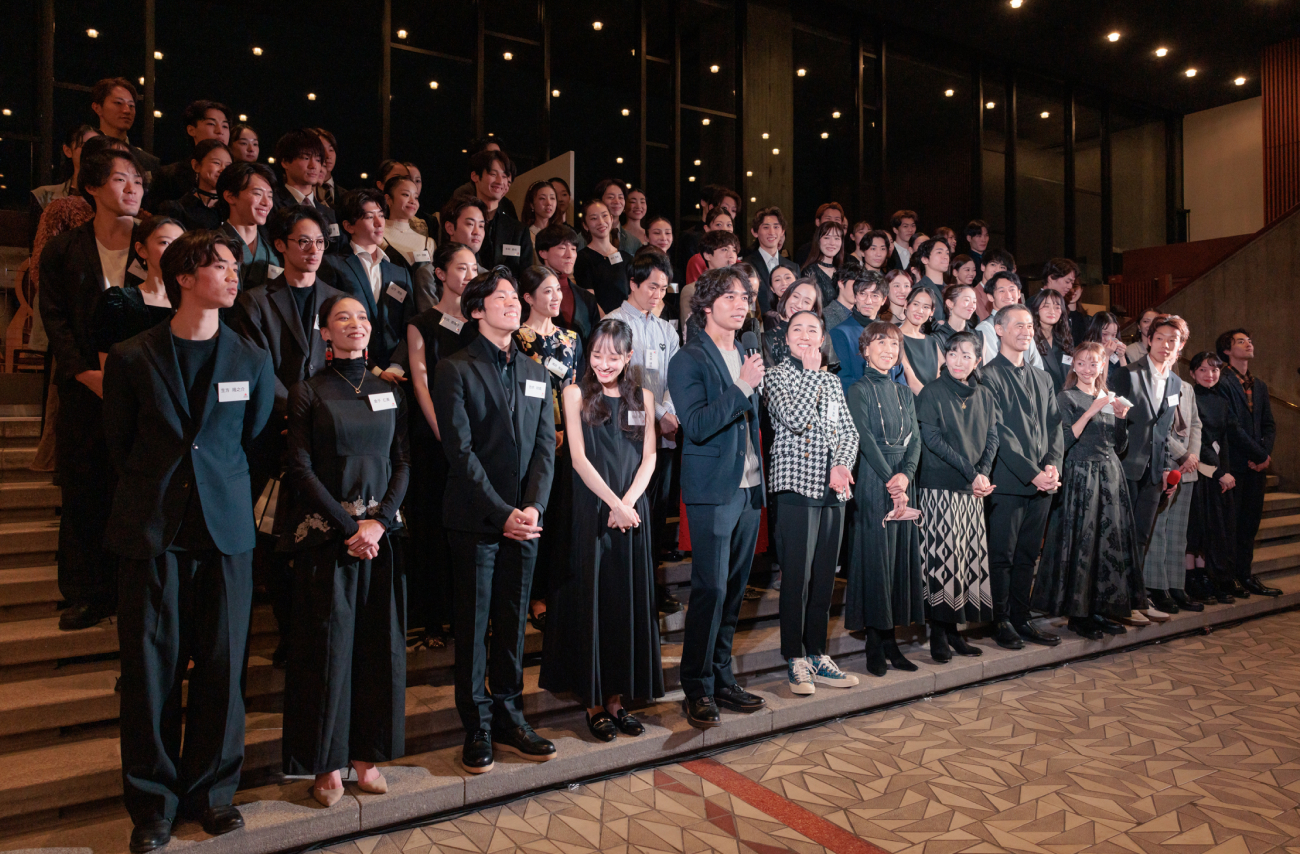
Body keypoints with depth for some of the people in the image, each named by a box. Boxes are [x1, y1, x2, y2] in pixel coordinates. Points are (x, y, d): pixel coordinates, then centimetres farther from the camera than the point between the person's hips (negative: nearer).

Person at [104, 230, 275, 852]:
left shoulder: (252, 362, 5)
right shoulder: (131, 359, 2)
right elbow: (118, 446, 10)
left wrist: (220, 485, 10)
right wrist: (157, 490, 10)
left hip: (226, 529, 1)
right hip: (152, 531, -1)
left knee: (221, 666, 7)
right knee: (151, 668, 6)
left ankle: (211, 790, 25)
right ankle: (153, 801, 23)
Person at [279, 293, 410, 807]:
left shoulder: (390, 392, 10)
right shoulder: (308, 392, 1)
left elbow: (403, 462, 7)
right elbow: (301, 469, -5)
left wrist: (380, 520, -8)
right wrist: (348, 526, -12)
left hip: (381, 531, 3)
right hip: (326, 533, -3)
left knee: (380, 643, 6)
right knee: (328, 644, 2)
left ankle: (367, 755, 20)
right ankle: (328, 763, 17)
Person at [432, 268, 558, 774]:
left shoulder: (536, 374, 14)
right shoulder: (455, 369, -2)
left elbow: (545, 446, 7)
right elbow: (461, 451, -9)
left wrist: (533, 507, -8)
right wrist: (502, 513, -15)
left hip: (524, 518, 4)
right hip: (474, 519, -4)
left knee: (513, 622, 11)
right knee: (473, 624, 4)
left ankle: (509, 718, 23)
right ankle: (477, 728, 17)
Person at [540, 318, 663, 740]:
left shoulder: (642, 398, 10)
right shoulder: (576, 394, 1)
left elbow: (649, 457, 5)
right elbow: (579, 458, -6)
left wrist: (629, 502, -10)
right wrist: (615, 505, -12)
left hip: (633, 512, 3)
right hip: (590, 511, -3)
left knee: (629, 602, 7)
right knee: (591, 602, 2)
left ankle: (617, 697, 19)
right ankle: (593, 702, 13)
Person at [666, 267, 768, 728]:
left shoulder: (745, 357, 16)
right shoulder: (689, 360, -7)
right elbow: (697, 425, -18)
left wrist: (759, 480, 15)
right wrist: (742, 387, -20)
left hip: (748, 487, 7)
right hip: (712, 490, -7)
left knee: (734, 590, 12)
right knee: (711, 590, -6)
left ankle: (722, 678, 24)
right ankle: (698, 689, 7)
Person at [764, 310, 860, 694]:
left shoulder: (831, 381, 18)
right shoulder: (776, 377, 1)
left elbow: (849, 431, 12)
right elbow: (796, 418, -16)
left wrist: (843, 464, -6)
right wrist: (812, 372, -6)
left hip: (833, 489, 6)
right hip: (797, 487, -5)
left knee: (824, 576, 10)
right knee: (797, 576, -3)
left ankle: (817, 655, 21)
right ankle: (795, 660, 9)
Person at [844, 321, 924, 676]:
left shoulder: (903, 393, 16)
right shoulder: (859, 390, -2)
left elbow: (914, 439, 8)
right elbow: (866, 440, -10)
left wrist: (906, 476, -10)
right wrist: (890, 482, -16)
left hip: (903, 481, 6)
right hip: (873, 481, -6)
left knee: (901, 556, 6)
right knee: (875, 556, -4)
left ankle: (890, 639, 15)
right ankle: (874, 644, 5)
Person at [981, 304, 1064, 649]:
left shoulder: (1042, 379, 19)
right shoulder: (989, 375, -5)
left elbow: (1054, 426, 13)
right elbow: (999, 433, -12)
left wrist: (1052, 465, -4)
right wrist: (1032, 473, -15)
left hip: (1042, 482, 7)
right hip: (1008, 482, -6)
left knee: (1028, 555, 12)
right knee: (1002, 555, 0)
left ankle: (1021, 619, 21)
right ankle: (1002, 622, 11)